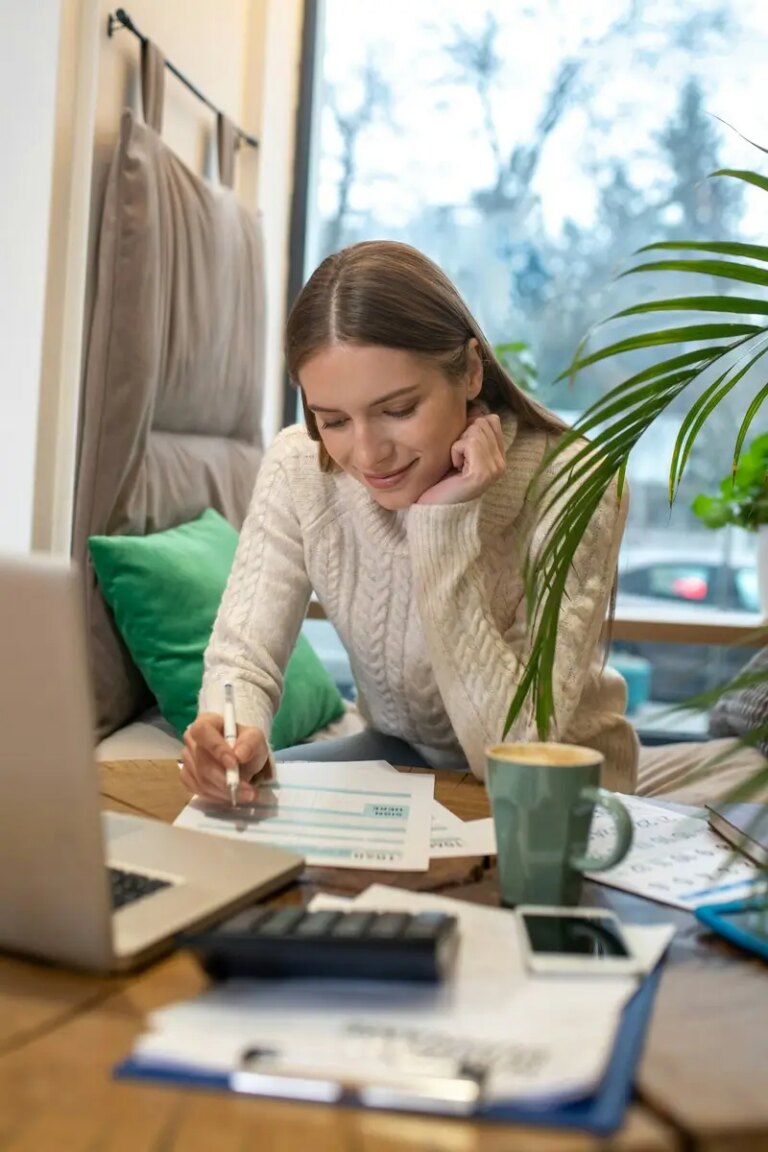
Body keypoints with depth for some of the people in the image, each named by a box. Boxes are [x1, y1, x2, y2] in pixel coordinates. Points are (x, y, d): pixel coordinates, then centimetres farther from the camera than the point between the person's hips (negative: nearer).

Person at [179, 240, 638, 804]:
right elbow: (242, 656, -14)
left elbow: (514, 757, -28)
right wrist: (236, 737, -37)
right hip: (401, 756, 3)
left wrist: (445, 526, -33)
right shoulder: (299, 468, -15)